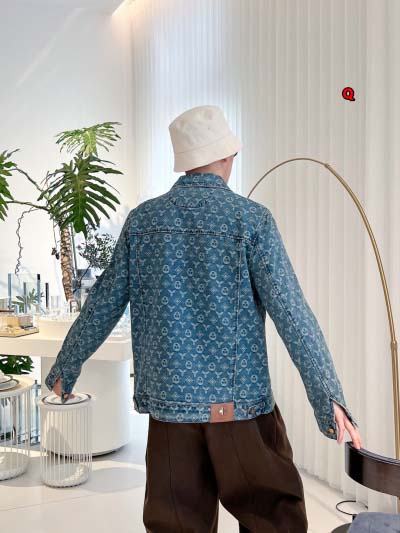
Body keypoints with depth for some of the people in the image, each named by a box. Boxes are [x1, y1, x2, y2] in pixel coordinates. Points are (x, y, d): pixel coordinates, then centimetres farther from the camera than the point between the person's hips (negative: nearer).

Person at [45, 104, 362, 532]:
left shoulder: (142, 218, 2)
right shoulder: (251, 218, -8)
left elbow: (103, 303, 7)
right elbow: (291, 313, -13)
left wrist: (66, 366, 20)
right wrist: (329, 397, -9)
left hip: (169, 400, 3)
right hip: (241, 401, -3)